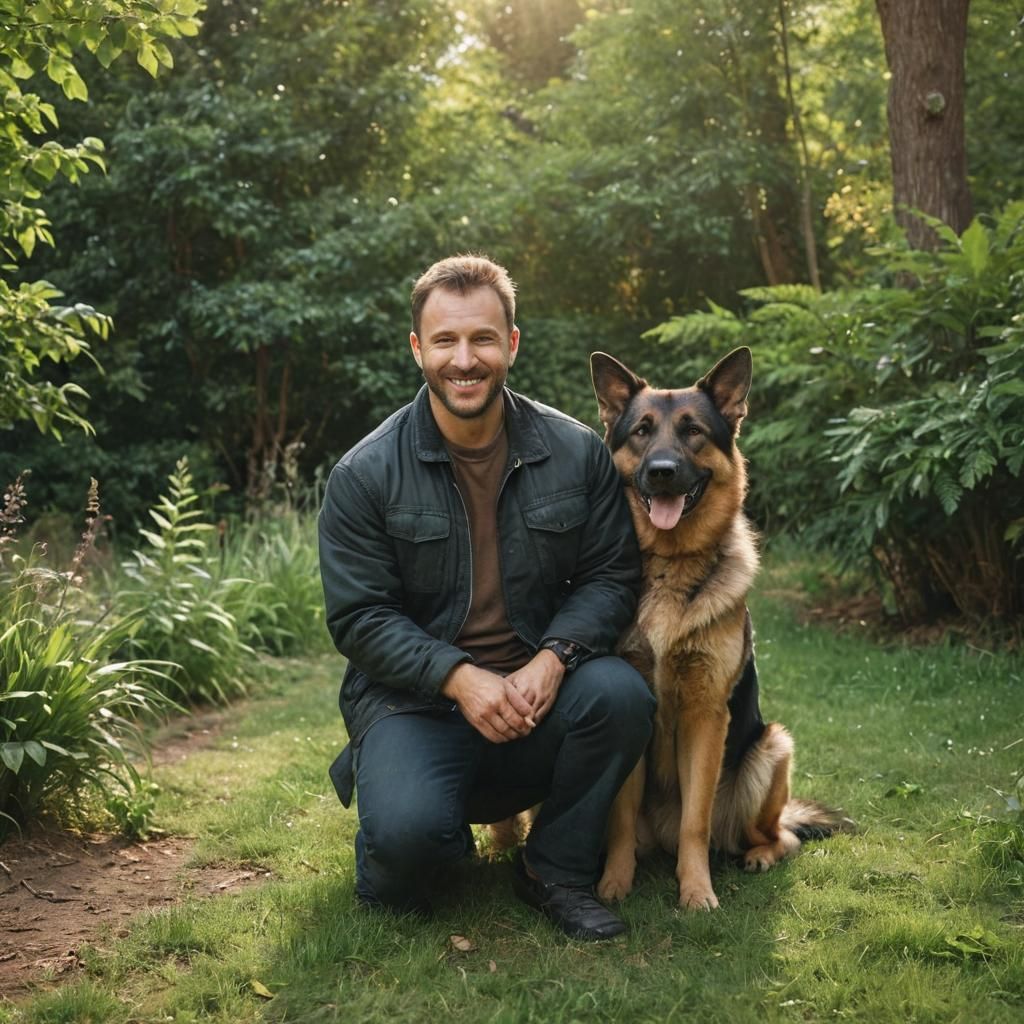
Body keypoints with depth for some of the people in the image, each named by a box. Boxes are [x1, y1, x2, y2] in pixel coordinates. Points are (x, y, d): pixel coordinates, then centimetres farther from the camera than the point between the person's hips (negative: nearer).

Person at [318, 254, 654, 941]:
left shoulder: (576, 452, 2)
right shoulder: (366, 474, -4)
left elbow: (613, 575, 2)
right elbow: (360, 618, -5)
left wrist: (553, 658, -17)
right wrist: (459, 677, -20)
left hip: (540, 686, 3)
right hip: (414, 697, -2)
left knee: (620, 694, -29)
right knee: (408, 833, -30)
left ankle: (558, 871, -3)